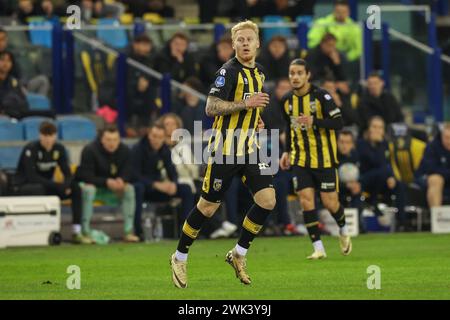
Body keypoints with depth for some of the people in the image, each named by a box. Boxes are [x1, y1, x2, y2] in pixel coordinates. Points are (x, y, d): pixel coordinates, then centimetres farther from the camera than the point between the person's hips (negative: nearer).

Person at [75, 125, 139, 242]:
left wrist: (121, 181, -30)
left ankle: (128, 232, -19)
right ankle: (85, 232, -34)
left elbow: (128, 173, -6)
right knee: (88, 189, -37)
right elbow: (87, 176, -24)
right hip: (93, 184, -4)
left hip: (114, 187, 4)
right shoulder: (89, 150, -20)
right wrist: (106, 182, -35)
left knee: (129, 188, -21)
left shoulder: (125, 151, -6)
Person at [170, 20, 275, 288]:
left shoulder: (259, 73, 13)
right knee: (208, 206, 0)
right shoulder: (229, 71, -12)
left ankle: (239, 254, 9)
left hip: (250, 149, 7)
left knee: (267, 200, -7)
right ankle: (180, 257, 17)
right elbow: (211, 107, -20)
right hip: (225, 148, -7)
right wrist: (246, 104, -25)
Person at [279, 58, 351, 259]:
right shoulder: (287, 100, 5)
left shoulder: (321, 96, -12)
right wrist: (287, 151, 16)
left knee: (329, 203, -1)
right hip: (300, 159, 4)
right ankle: (318, 248, -4)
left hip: (324, 158, -4)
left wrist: (315, 121, -29)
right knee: (306, 200, -9)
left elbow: (338, 123, -16)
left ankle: (343, 231, 32)